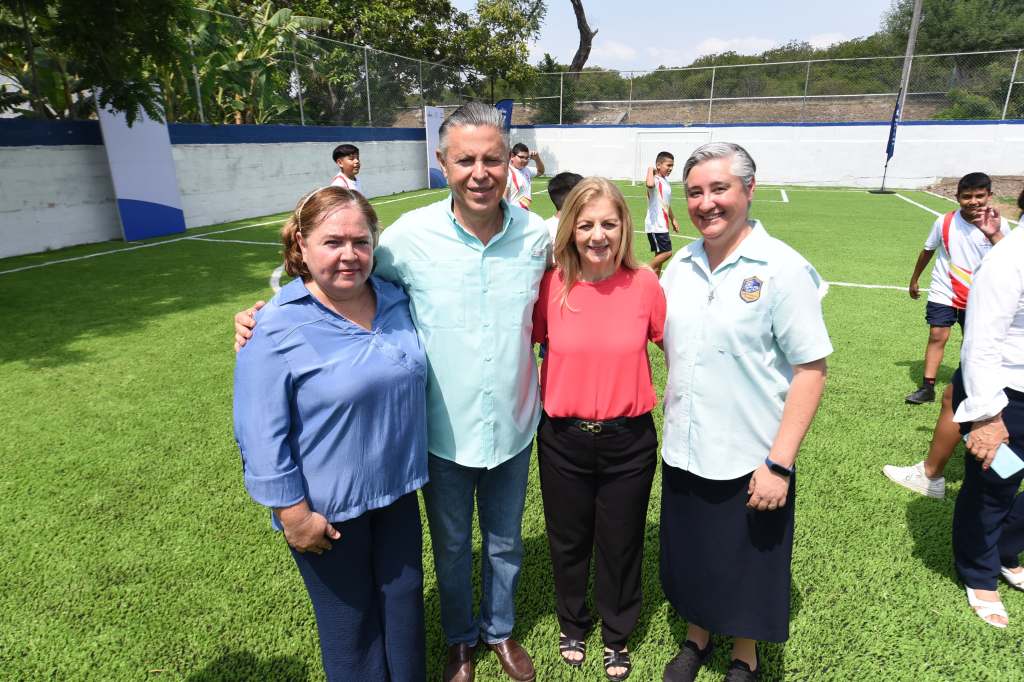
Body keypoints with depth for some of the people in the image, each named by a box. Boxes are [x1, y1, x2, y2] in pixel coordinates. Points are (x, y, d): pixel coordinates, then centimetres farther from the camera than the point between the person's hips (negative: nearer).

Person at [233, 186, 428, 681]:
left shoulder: (396, 301, -1)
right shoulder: (276, 329, -19)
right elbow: (262, 435, -16)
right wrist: (293, 512, -14)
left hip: (397, 491, 5)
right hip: (329, 506, -5)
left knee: (405, 600, 22)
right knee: (350, 617, 17)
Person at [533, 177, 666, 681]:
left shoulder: (645, 284, -10)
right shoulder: (551, 286, -9)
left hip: (629, 440, 0)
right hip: (563, 439, 1)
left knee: (621, 544, 18)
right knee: (568, 541, 20)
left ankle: (617, 634, 46)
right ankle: (572, 624, 49)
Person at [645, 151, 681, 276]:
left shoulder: (666, 181, 14)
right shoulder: (656, 180, -15)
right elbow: (650, 184, -43)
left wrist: (673, 219, 31)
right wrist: (650, 170, -25)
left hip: (662, 225, 10)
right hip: (655, 225, -10)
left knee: (660, 255, 12)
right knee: (666, 252, -14)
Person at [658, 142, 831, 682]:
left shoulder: (783, 268, -14)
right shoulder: (680, 266, 2)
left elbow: (811, 369, -14)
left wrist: (780, 463, -17)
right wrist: (671, 410, 8)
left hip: (749, 463, -4)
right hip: (683, 453, 5)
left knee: (746, 571, 15)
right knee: (690, 558, 21)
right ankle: (696, 638, 47)